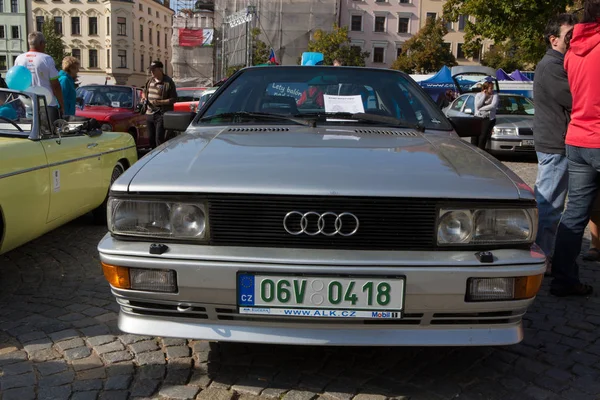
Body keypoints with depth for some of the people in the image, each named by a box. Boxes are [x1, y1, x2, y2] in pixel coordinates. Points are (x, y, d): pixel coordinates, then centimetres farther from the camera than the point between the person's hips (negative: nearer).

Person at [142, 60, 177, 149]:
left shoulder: (168, 82, -9)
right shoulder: (150, 80, 11)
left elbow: (174, 99, -12)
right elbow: (144, 91, 28)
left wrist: (160, 102, -23)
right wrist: (144, 98, 5)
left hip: (161, 115, -7)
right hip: (149, 114, 7)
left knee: (159, 138, -12)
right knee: (151, 138, 13)